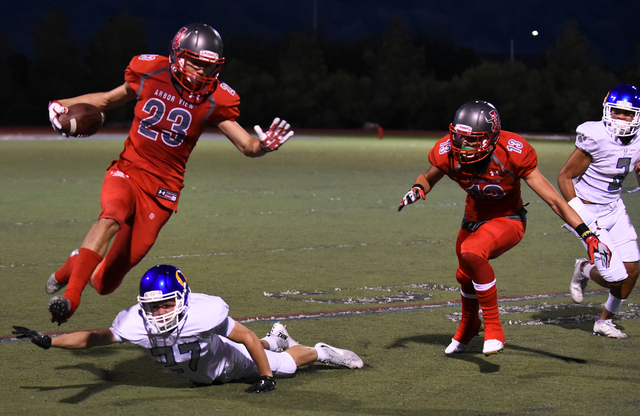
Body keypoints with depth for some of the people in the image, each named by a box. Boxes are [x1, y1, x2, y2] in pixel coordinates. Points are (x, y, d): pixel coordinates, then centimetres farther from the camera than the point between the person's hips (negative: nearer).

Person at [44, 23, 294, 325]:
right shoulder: (150, 75, -4)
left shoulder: (213, 100, -7)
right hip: (128, 172, 0)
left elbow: (246, 146, -6)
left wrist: (263, 145, -29)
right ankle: (70, 295, -31)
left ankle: (80, 266, 35)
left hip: (162, 188, 0)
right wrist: (64, 106, 0)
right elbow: (109, 99, 13)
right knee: (112, 218, -36)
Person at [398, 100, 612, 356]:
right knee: (465, 276, 24)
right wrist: (417, 190, -22)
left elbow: (554, 200, -26)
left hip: (508, 220, -5)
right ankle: (469, 325, 58)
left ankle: (493, 328, -21)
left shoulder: (512, 155, -32)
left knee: (472, 253, -34)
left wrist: (588, 235, -30)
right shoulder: (449, 153, -23)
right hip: (474, 219, 5)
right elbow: (428, 178, 2)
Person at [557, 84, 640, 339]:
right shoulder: (597, 138, -23)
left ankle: (605, 322, 27)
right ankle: (584, 270, 24)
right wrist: (581, 217, -21)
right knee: (616, 277, -11)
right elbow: (565, 177, -17)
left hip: (614, 208, 7)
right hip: (589, 211, -7)